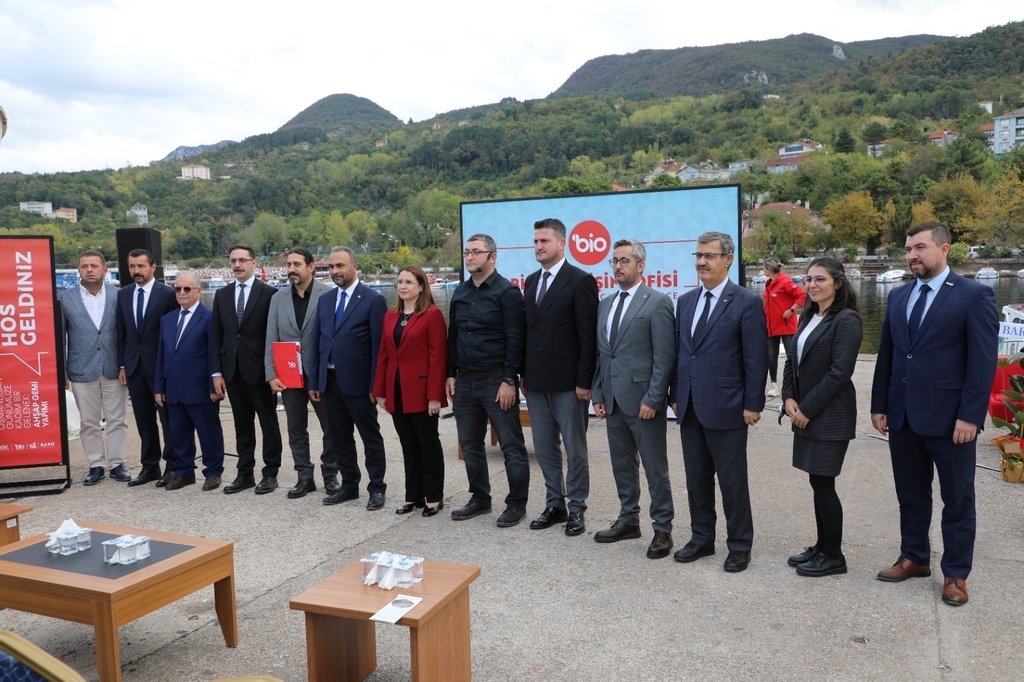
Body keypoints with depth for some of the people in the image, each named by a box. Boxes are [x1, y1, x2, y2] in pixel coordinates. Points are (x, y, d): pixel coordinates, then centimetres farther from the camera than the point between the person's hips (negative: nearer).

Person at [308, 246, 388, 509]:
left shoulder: (373, 300, -7)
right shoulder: (324, 300, 11)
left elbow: (378, 346, -10)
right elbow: (317, 344, 12)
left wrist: (376, 385, -13)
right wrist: (314, 381, 8)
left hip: (358, 381, -6)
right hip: (330, 381, 6)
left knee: (370, 437, 6)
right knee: (340, 437, 14)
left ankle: (377, 488, 17)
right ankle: (349, 485, 27)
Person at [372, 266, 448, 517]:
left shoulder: (432, 314, -8)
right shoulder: (390, 315, 11)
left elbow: (438, 358, -12)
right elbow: (383, 355, 12)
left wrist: (434, 395, -16)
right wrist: (380, 391, 8)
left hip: (421, 391, -6)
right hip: (396, 392, 6)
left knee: (429, 444, 5)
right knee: (409, 446, 13)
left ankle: (434, 498, 15)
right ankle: (413, 496, 23)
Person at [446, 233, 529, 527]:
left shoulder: (507, 292, -8)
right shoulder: (460, 293, 12)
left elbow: (515, 340, -12)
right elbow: (453, 336, 16)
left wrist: (509, 380, -17)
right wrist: (451, 375, 10)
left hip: (496, 381, -6)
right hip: (464, 381, 7)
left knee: (511, 446, 1)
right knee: (470, 445, 13)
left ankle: (516, 504, 13)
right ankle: (480, 499, 27)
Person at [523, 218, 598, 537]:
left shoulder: (580, 281, -9)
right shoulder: (531, 281, 12)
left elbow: (588, 337, -12)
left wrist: (584, 381, -15)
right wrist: (524, 374, 11)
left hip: (567, 381, -7)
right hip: (536, 381, 7)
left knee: (575, 449, 6)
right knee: (545, 449, 13)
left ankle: (576, 509, 18)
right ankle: (554, 505, 26)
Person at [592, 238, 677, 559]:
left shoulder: (657, 302, -8)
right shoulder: (605, 304, 14)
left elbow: (665, 356, -12)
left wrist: (652, 399, -16)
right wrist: (598, 394, 10)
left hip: (643, 401, -7)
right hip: (614, 400, 7)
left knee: (655, 468, 3)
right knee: (622, 466, 15)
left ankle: (662, 529, 14)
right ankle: (628, 520, 28)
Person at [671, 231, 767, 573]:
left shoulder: (747, 303, -8)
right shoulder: (686, 301, 11)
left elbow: (756, 359, -9)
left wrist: (753, 405, -11)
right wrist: (676, 395, 11)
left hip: (726, 409, -6)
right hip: (690, 408, 6)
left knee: (732, 481, 6)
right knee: (696, 479, 14)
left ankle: (739, 546, 21)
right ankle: (701, 539, 28)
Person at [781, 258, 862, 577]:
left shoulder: (846, 320, -12)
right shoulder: (808, 317, 12)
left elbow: (839, 372, -18)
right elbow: (793, 360, 13)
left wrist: (807, 408, -15)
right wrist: (789, 398, -2)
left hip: (830, 416, -7)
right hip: (806, 413, 7)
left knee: (823, 483, -2)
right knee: (818, 482, 13)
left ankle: (834, 556, 12)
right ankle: (822, 546, 25)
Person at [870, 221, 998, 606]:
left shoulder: (974, 296, -7)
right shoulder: (898, 297, 10)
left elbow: (983, 361, -11)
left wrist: (970, 416, -16)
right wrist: (879, 406, 8)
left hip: (949, 418, -5)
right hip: (902, 415, 5)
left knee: (957, 499, 8)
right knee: (910, 495, 16)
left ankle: (956, 574, 20)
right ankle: (914, 558, 31)